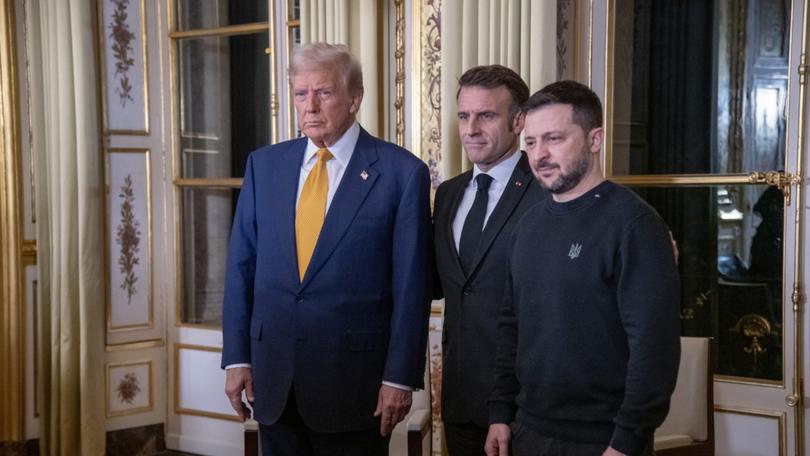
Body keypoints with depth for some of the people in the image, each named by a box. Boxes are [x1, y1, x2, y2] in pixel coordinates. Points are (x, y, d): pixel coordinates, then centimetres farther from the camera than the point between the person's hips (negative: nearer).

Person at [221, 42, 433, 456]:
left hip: (354, 378, -3)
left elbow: (411, 285, -7)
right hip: (272, 376, 4)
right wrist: (236, 357, 3)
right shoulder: (264, 164, 6)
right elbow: (241, 266, 7)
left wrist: (400, 376, -8)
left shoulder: (401, 172, -6)